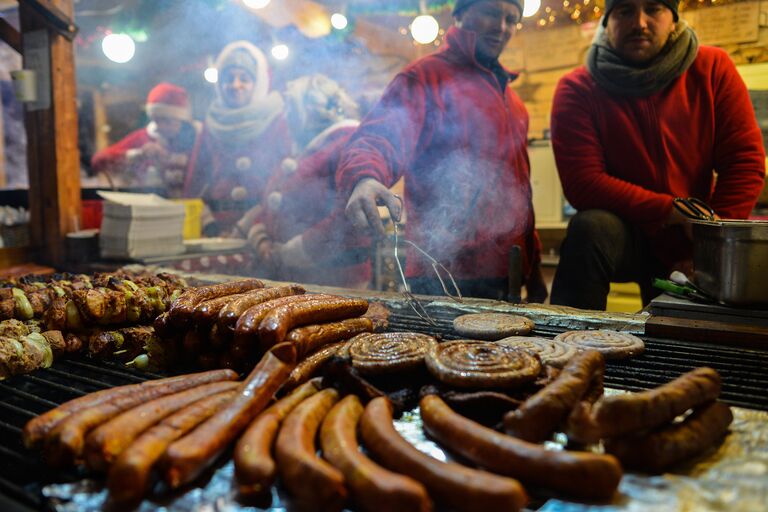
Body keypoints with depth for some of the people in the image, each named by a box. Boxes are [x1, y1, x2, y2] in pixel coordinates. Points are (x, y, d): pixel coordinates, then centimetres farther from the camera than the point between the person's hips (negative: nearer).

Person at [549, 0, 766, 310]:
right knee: (592, 227, -31)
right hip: (623, 234, -3)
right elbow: (582, 183, -20)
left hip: (691, 249, 4)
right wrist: (676, 212, -24)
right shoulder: (576, 89, -11)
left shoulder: (713, 68, -4)